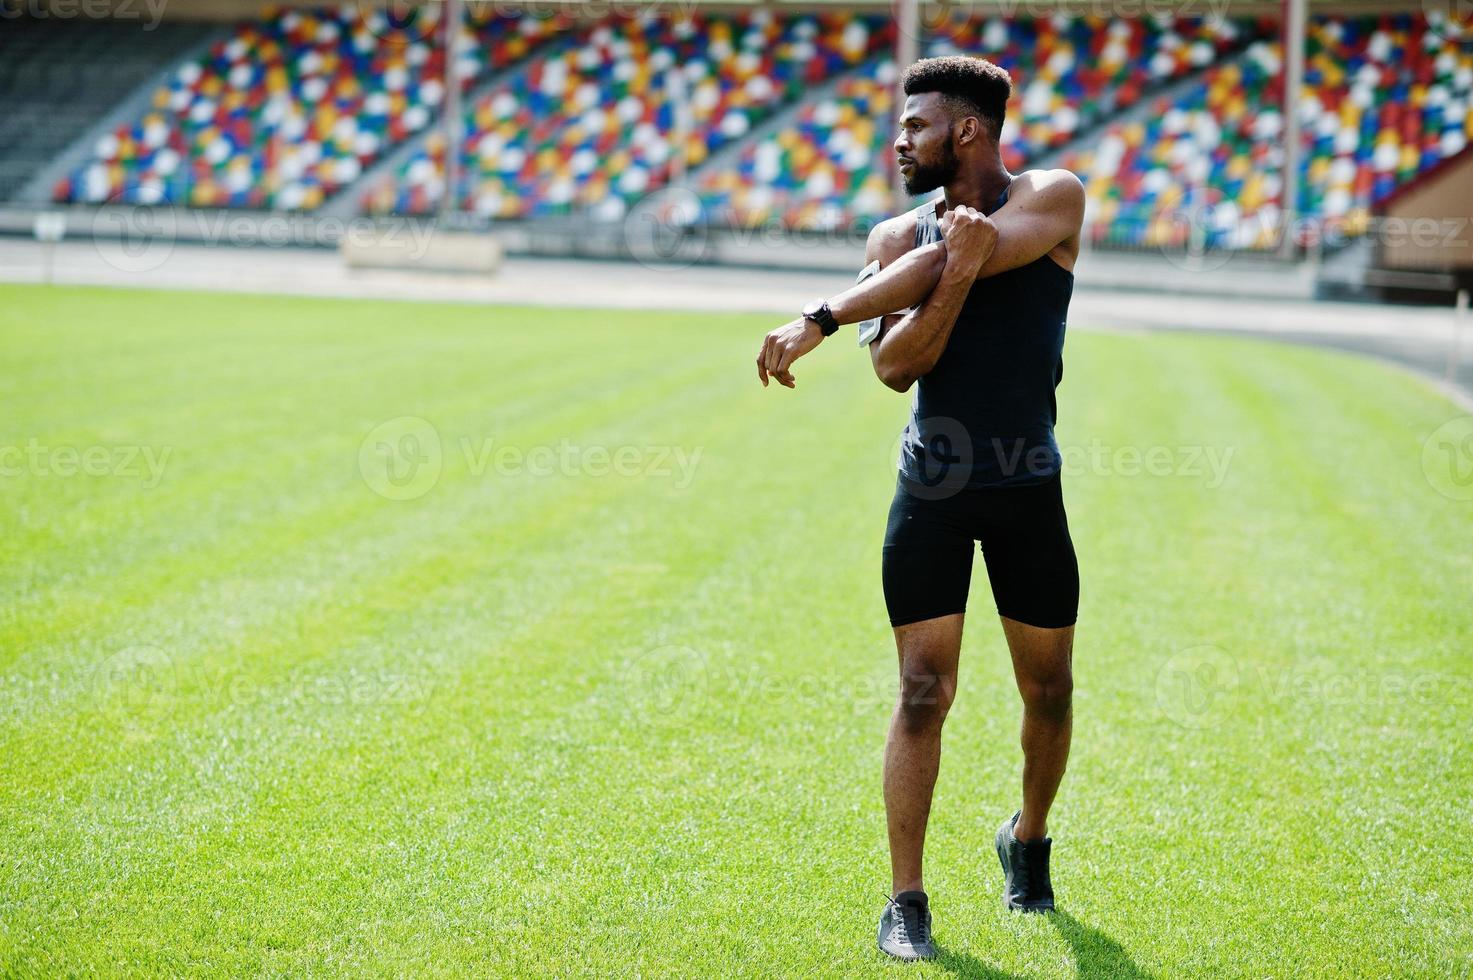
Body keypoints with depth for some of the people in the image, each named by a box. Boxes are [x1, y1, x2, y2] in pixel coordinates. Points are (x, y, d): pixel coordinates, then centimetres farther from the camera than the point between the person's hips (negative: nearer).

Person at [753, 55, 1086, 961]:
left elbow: (947, 259, -19)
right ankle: (905, 902, 0)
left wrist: (819, 319, -23)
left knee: (1049, 691, 11)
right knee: (923, 695, -6)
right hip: (932, 488, 1)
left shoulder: (1055, 200, -3)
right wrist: (955, 278, -25)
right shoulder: (899, 238, 6)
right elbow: (895, 367, -9)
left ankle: (1029, 839, 38)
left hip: (1028, 487, -1)